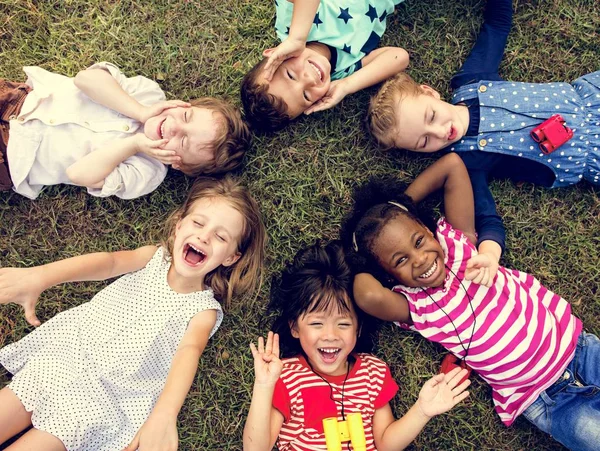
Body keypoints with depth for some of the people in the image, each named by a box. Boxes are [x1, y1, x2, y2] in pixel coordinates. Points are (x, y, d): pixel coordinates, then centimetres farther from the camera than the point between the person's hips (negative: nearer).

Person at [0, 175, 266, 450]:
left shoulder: (205, 310, -8)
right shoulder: (154, 257, -1)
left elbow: (188, 354, -26)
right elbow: (110, 262, -19)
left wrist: (164, 416, -46)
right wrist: (38, 276, -38)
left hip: (105, 397, -3)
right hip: (63, 354, 3)